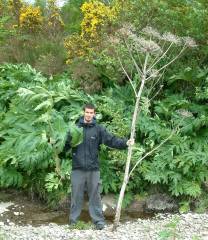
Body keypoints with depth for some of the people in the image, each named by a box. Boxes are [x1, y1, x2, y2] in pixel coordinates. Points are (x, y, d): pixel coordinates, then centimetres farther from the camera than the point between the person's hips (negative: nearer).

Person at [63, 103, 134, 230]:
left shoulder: (99, 129, 2)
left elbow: (112, 140, -7)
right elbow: (66, 144, 5)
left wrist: (125, 143, -21)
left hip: (93, 169, 0)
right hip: (77, 168, 1)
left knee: (95, 195, 7)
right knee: (76, 196, 8)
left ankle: (99, 221, 14)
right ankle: (73, 221, 19)